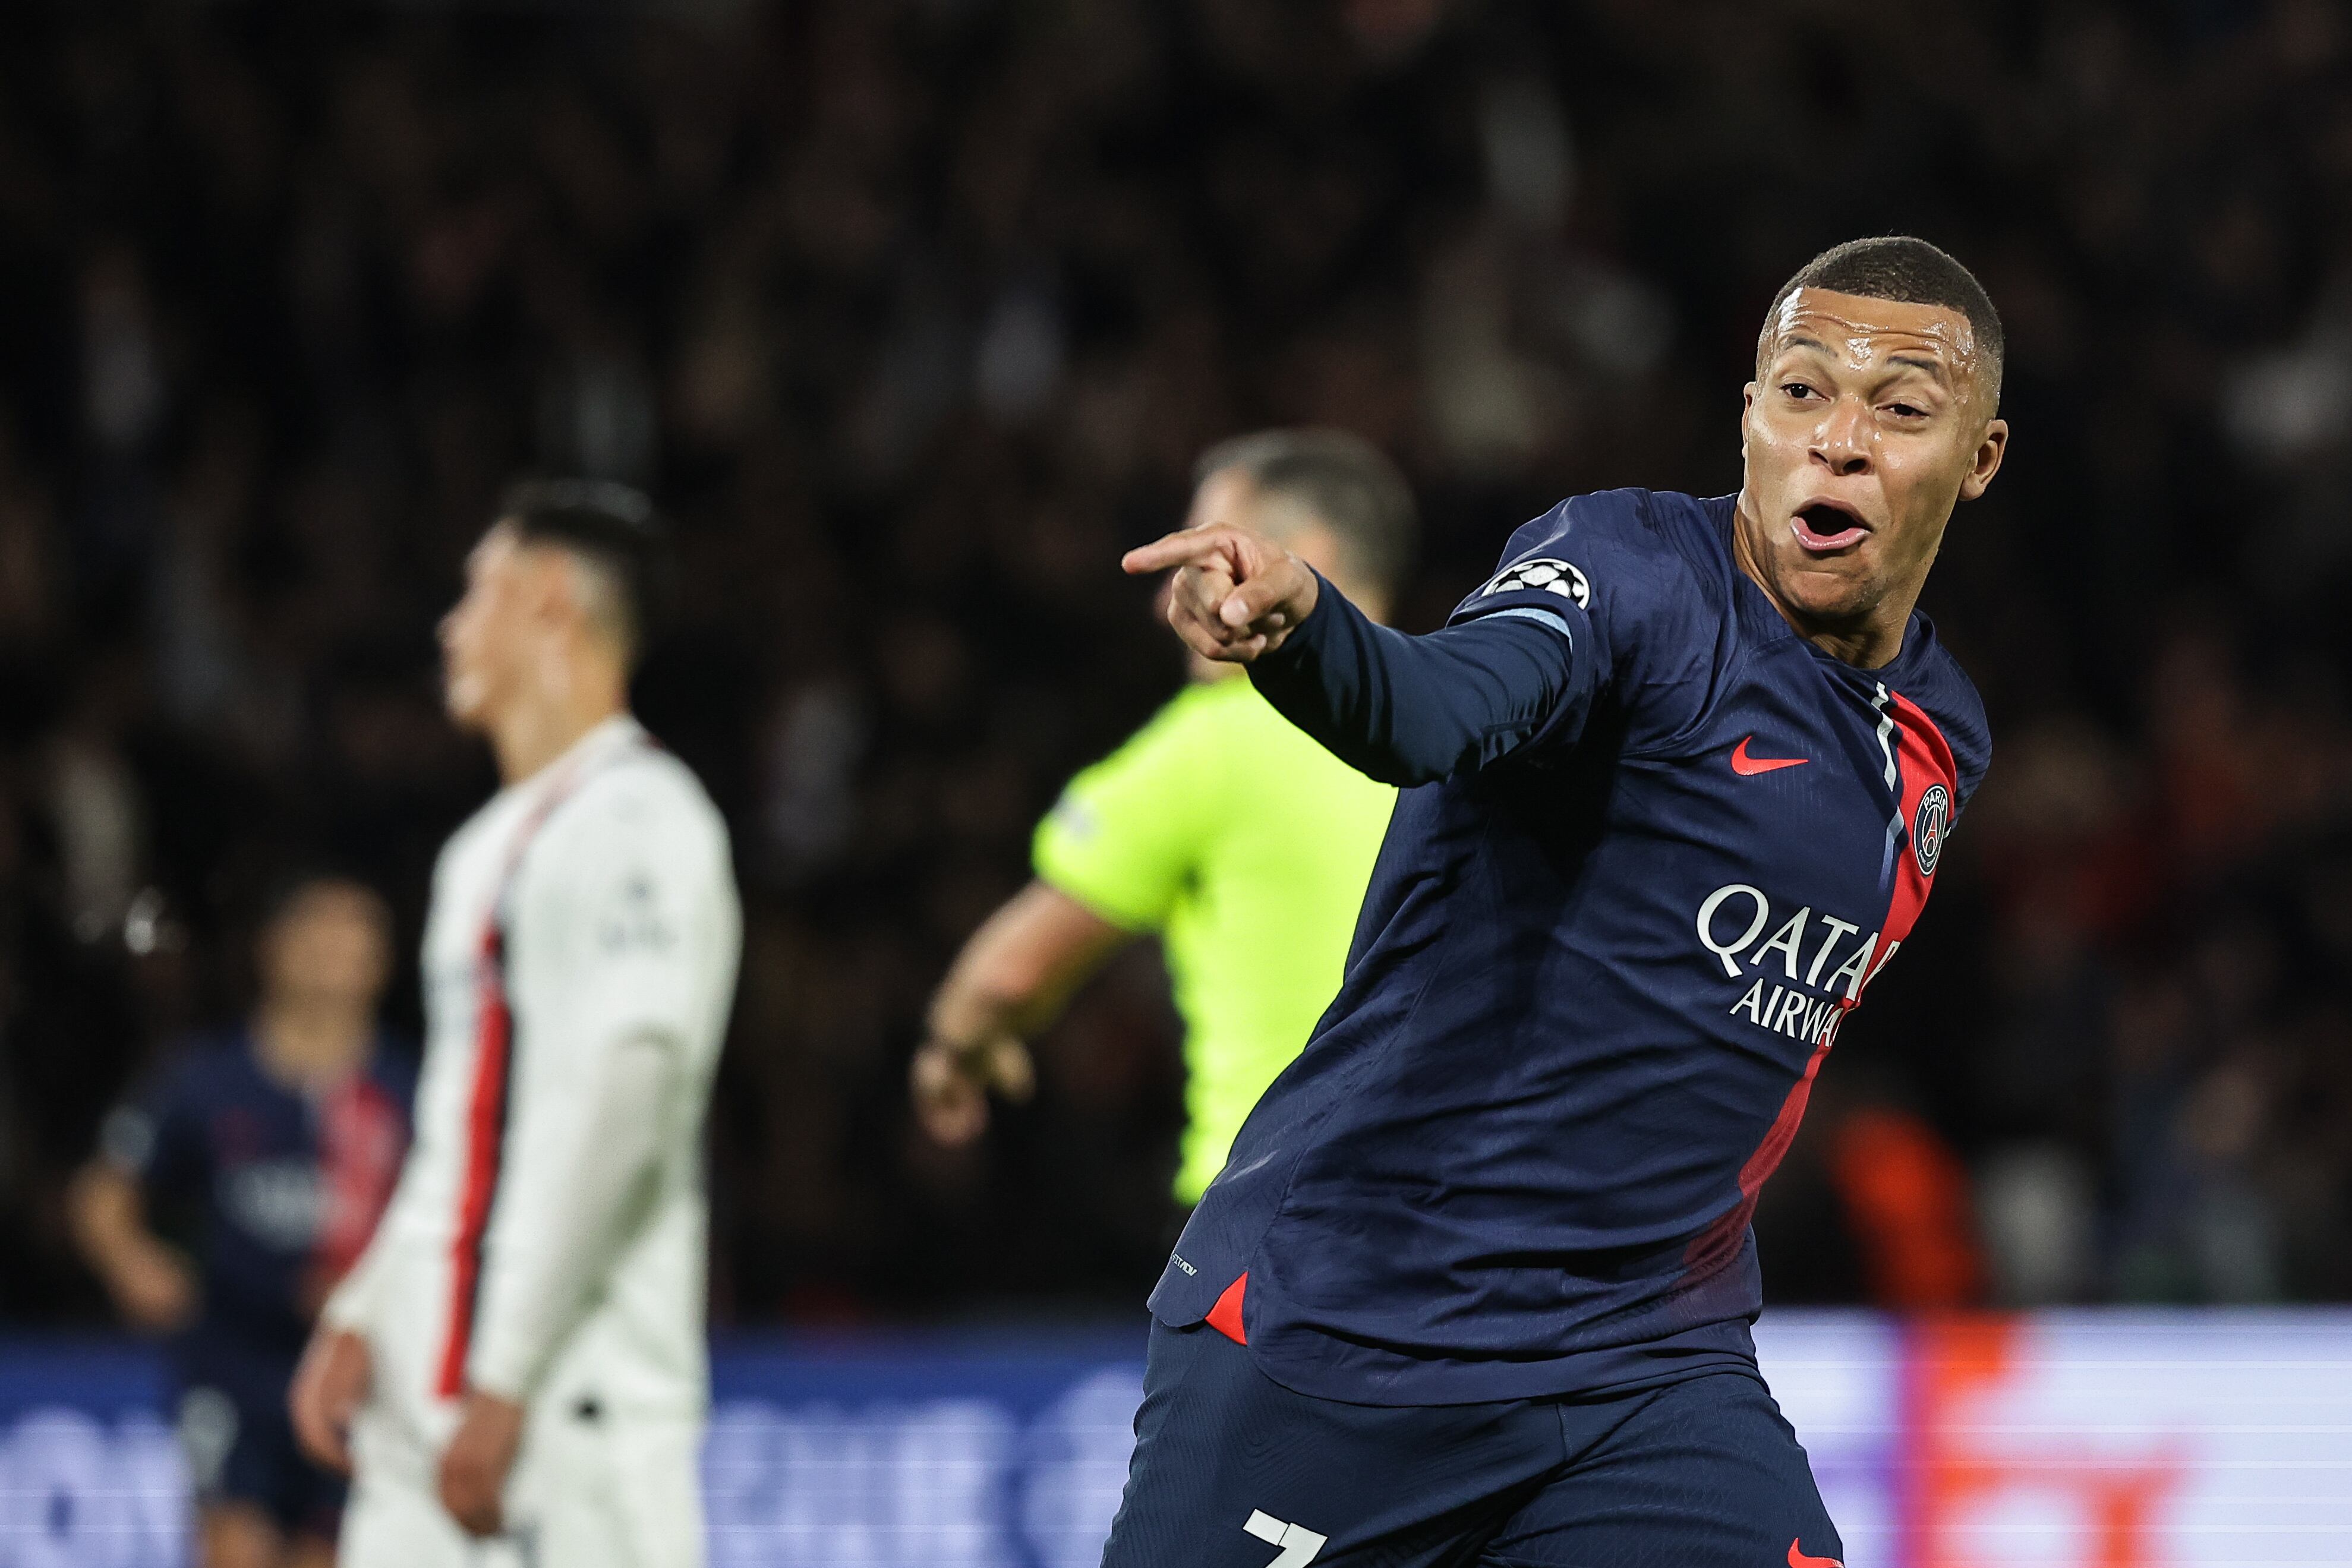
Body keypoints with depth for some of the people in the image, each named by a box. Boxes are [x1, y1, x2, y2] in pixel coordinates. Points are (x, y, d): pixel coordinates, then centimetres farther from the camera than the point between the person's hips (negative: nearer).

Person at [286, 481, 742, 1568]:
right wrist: (361, 1316, 17)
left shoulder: (636, 817, -9)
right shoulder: (490, 845, 22)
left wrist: (505, 1379, -20)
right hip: (433, 1391, 9)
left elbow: (622, 1107, -18)